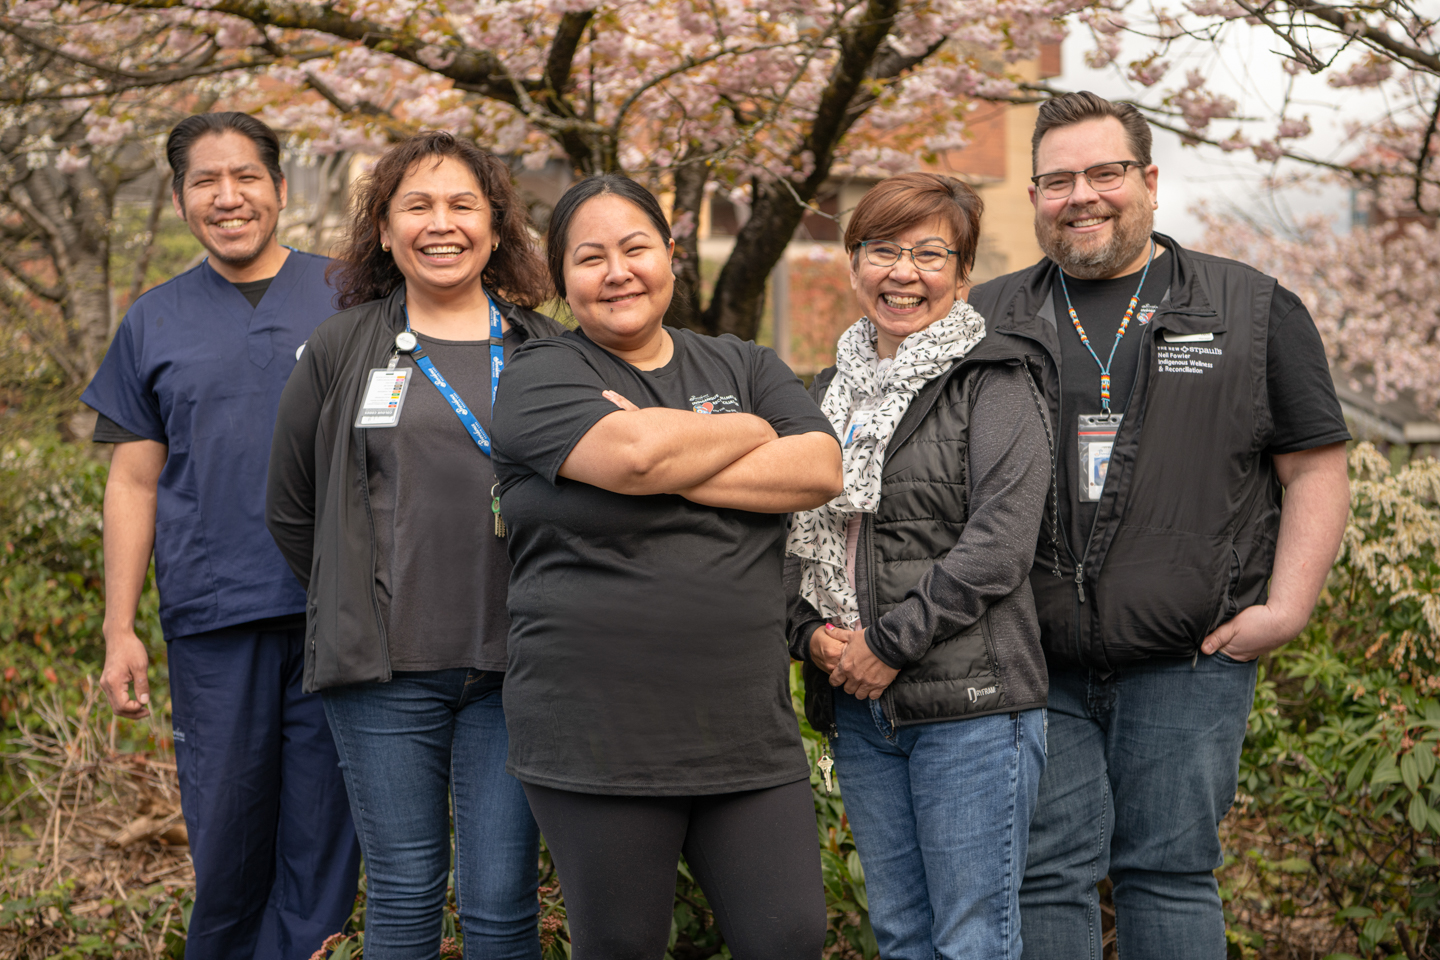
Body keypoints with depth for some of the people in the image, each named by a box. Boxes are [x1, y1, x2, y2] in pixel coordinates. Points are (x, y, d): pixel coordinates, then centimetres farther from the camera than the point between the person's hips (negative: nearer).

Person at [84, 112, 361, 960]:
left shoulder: (346, 297, 6)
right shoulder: (155, 323, 10)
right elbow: (134, 483, 11)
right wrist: (120, 629, 5)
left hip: (337, 608, -1)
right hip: (212, 618, 1)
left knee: (323, 825, 1)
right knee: (227, 822, 5)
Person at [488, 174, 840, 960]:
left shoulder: (746, 369, 15)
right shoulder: (541, 378, 1)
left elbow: (820, 470, -2)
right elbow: (632, 450, -19)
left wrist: (672, 472, -10)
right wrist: (749, 432, -1)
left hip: (746, 728, 4)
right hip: (596, 738, -3)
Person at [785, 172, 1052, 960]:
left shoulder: (993, 384, -4)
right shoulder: (832, 390, 15)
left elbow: (998, 544, -14)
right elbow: (796, 531, 17)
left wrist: (888, 643, -15)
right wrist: (811, 633, -1)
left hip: (971, 705, -6)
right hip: (856, 705, 6)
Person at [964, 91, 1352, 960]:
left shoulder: (1254, 312, 7)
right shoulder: (988, 320, 12)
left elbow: (1316, 468, 6)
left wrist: (1286, 607, -5)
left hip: (1189, 665, -1)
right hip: (1032, 667, 2)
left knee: (1170, 873, 4)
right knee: (1045, 875, 2)